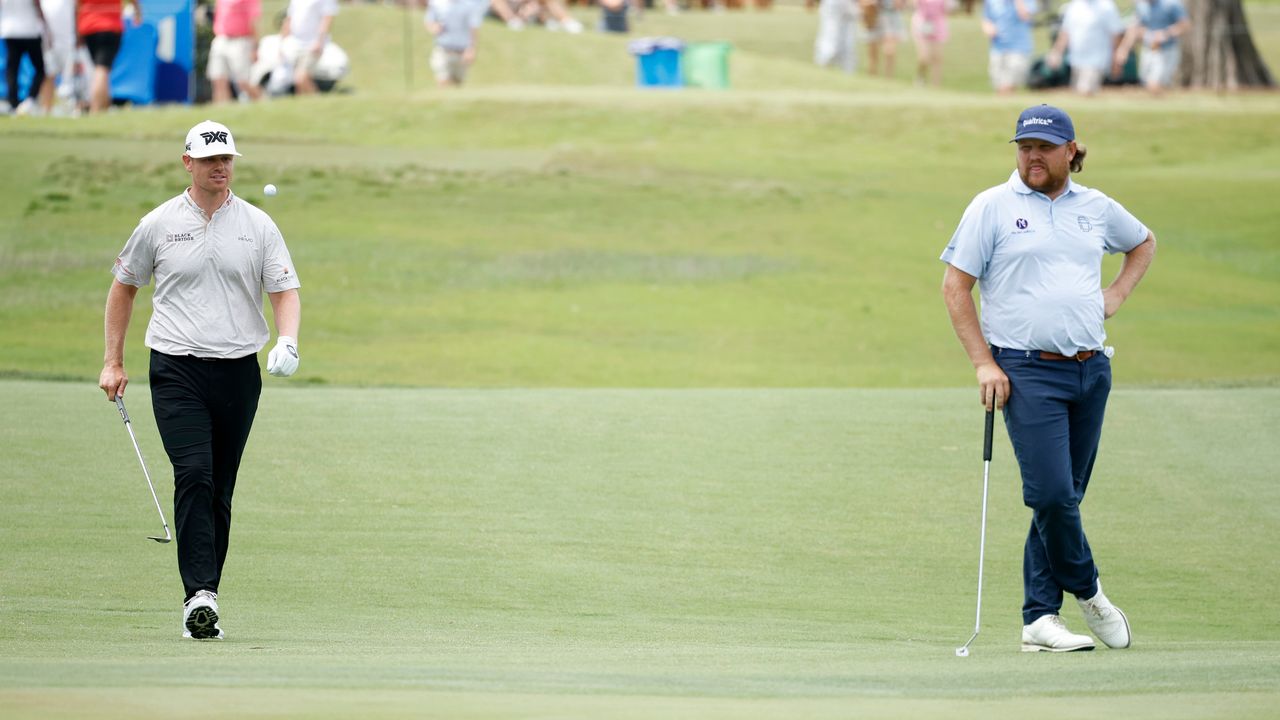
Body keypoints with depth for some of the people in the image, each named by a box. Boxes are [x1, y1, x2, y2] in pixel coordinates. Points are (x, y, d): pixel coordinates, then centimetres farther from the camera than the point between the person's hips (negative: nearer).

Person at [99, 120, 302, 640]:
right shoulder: (158, 224, 3)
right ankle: (200, 594, -27)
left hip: (239, 372, 2)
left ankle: (201, 604, 12)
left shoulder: (258, 225, 6)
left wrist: (287, 342, -16)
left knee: (220, 490, 5)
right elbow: (124, 286, 14)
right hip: (177, 370, -2)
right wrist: (113, 362, 10)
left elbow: (285, 289, 4)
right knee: (194, 474, -19)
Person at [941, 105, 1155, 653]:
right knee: (1051, 494, -15)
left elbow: (1144, 243, 32)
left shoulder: (1096, 208, 12)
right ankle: (1087, 590, 7)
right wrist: (984, 363, -7)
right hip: (1027, 372, -4)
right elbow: (955, 285, 0)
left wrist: (1116, 295, 14)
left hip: (1091, 370, 4)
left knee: (1064, 498, 5)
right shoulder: (993, 207, 0)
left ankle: (1040, 618, 10)